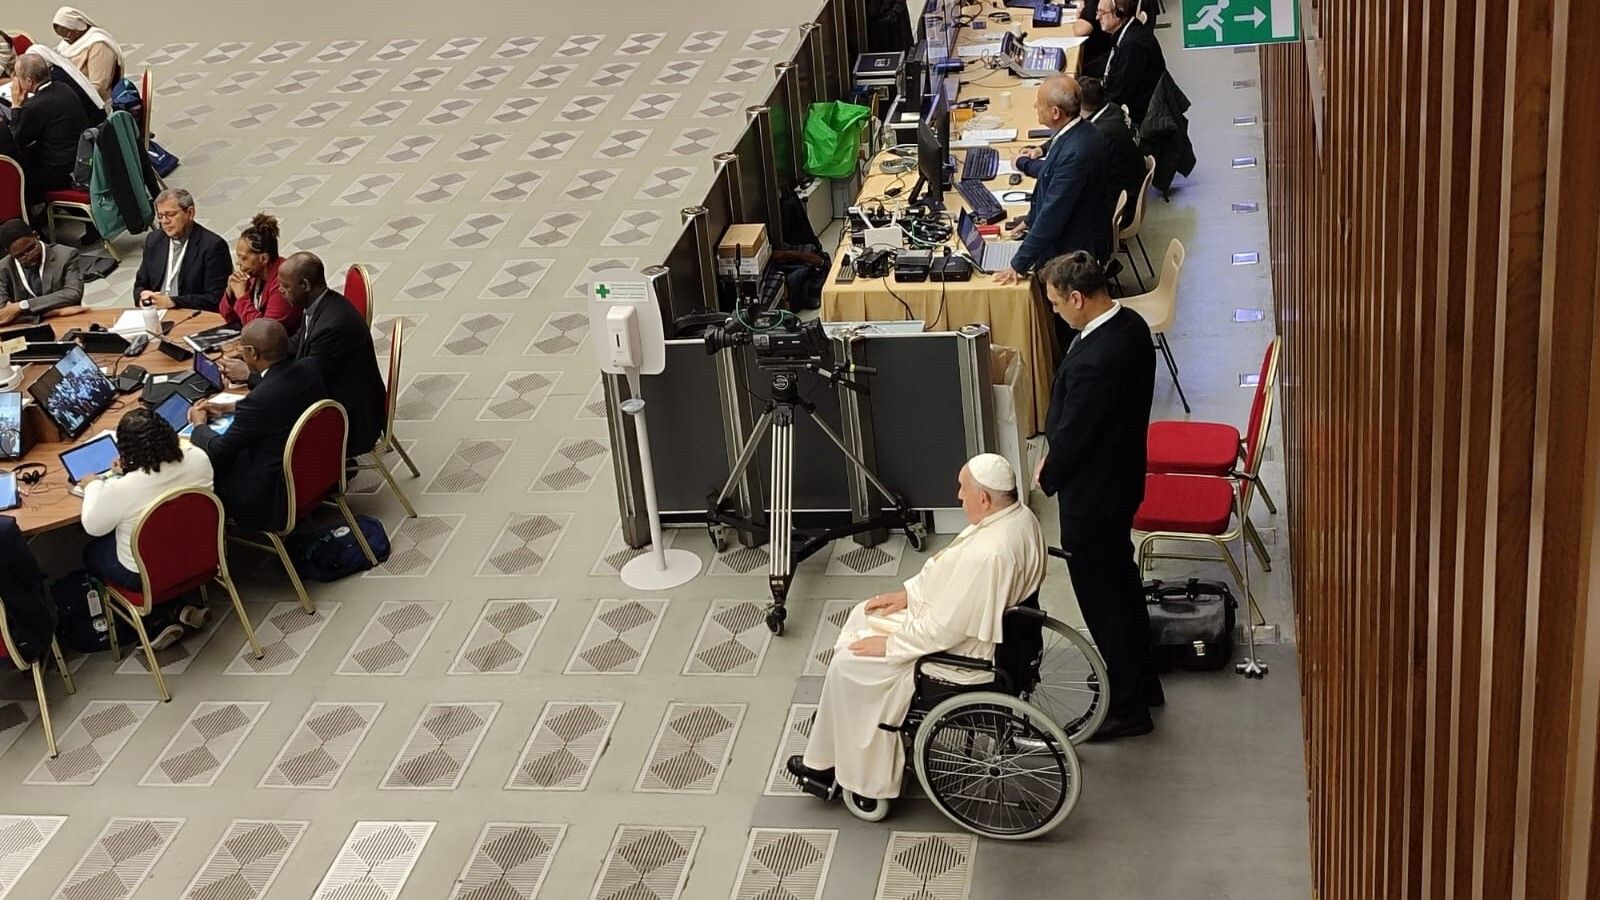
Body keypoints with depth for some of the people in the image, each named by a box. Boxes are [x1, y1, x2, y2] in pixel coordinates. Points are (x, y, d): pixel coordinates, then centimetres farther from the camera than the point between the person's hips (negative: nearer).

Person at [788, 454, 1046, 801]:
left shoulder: (986, 554, -36)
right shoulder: (1018, 514, -5)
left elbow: (944, 629, -28)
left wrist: (889, 645, -15)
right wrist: (908, 593, 7)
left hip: (963, 654, -10)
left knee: (850, 662, 1)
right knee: (862, 617, 18)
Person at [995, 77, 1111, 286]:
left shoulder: (1075, 152, -31)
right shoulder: (1080, 133, -1)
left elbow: (1054, 212, -26)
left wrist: (1019, 265, -20)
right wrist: (1030, 220, 21)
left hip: (1075, 251, -9)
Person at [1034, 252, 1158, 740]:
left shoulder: (1093, 362, -34)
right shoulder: (1132, 325, -4)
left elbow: (1071, 436, -24)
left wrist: (1047, 476, -3)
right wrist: (1056, 464, 11)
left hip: (1092, 494, -9)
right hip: (1123, 476, 10)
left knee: (1101, 596, 7)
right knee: (1121, 579, 24)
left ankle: (1127, 706, 21)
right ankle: (1142, 680, 40)